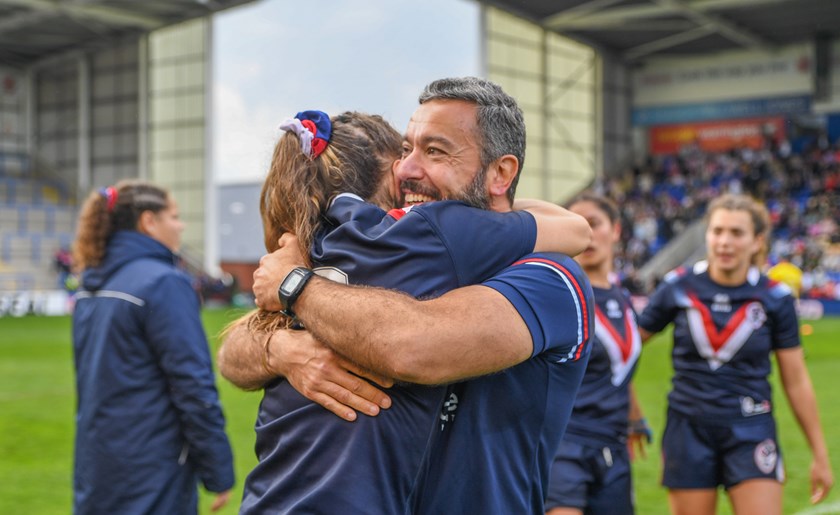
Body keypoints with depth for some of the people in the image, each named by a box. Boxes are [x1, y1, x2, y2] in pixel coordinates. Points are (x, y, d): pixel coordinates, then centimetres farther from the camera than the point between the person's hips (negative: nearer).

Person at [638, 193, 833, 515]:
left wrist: (820, 455, 4)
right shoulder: (679, 287, -4)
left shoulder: (775, 298, -4)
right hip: (689, 431, 1)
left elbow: (796, 382, 2)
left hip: (751, 432, -1)